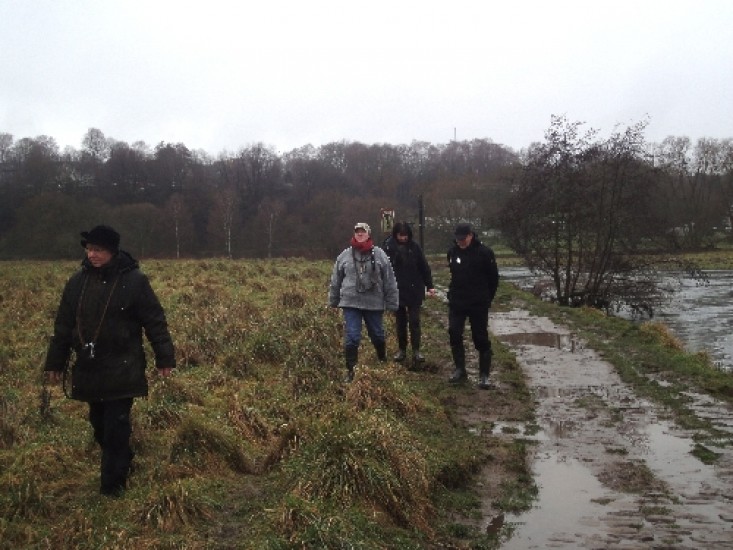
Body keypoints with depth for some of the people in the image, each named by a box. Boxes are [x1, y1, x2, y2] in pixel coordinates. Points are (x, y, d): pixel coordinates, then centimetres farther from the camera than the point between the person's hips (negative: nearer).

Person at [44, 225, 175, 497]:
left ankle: (112, 485, 3)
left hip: (122, 370, -5)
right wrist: (55, 362, 11)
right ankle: (123, 463, 34)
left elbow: (155, 322, -6)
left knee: (115, 427, -6)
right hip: (89, 369, 5)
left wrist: (164, 358, -7)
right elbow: (63, 326, 10)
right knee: (99, 423, 14)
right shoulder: (77, 282, 4)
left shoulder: (134, 280, -9)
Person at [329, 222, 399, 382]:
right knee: (351, 337, -5)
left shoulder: (379, 255, -1)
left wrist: (392, 303, 0)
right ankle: (350, 370, 6)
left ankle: (383, 362, 40)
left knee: (378, 335, 15)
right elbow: (335, 281, 11)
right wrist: (333, 301, 15)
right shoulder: (345, 256, 2)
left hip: (374, 304, 0)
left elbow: (389, 281, 1)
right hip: (351, 304, 0)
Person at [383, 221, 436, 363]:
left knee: (414, 321, 2)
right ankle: (402, 350, 21)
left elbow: (424, 267, 1)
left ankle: (416, 350, 8)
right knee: (400, 322, 11)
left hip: (414, 291, 0)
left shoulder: (414, 247, -4)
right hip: (396, 291, 0)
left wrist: (430, 286, 0)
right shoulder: (389, 247, -8)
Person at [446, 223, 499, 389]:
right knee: (454, 333, -3)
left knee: (481, 339, 2)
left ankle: (484, 375, 10)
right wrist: (453, 293, 13)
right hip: (456, 302, 4)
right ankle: (460, 370, 10)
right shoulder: (453, 252, 2)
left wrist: (486, 299, 1)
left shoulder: (484, 252, -12)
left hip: (478, 304, -4)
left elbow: (493, 278, -3)